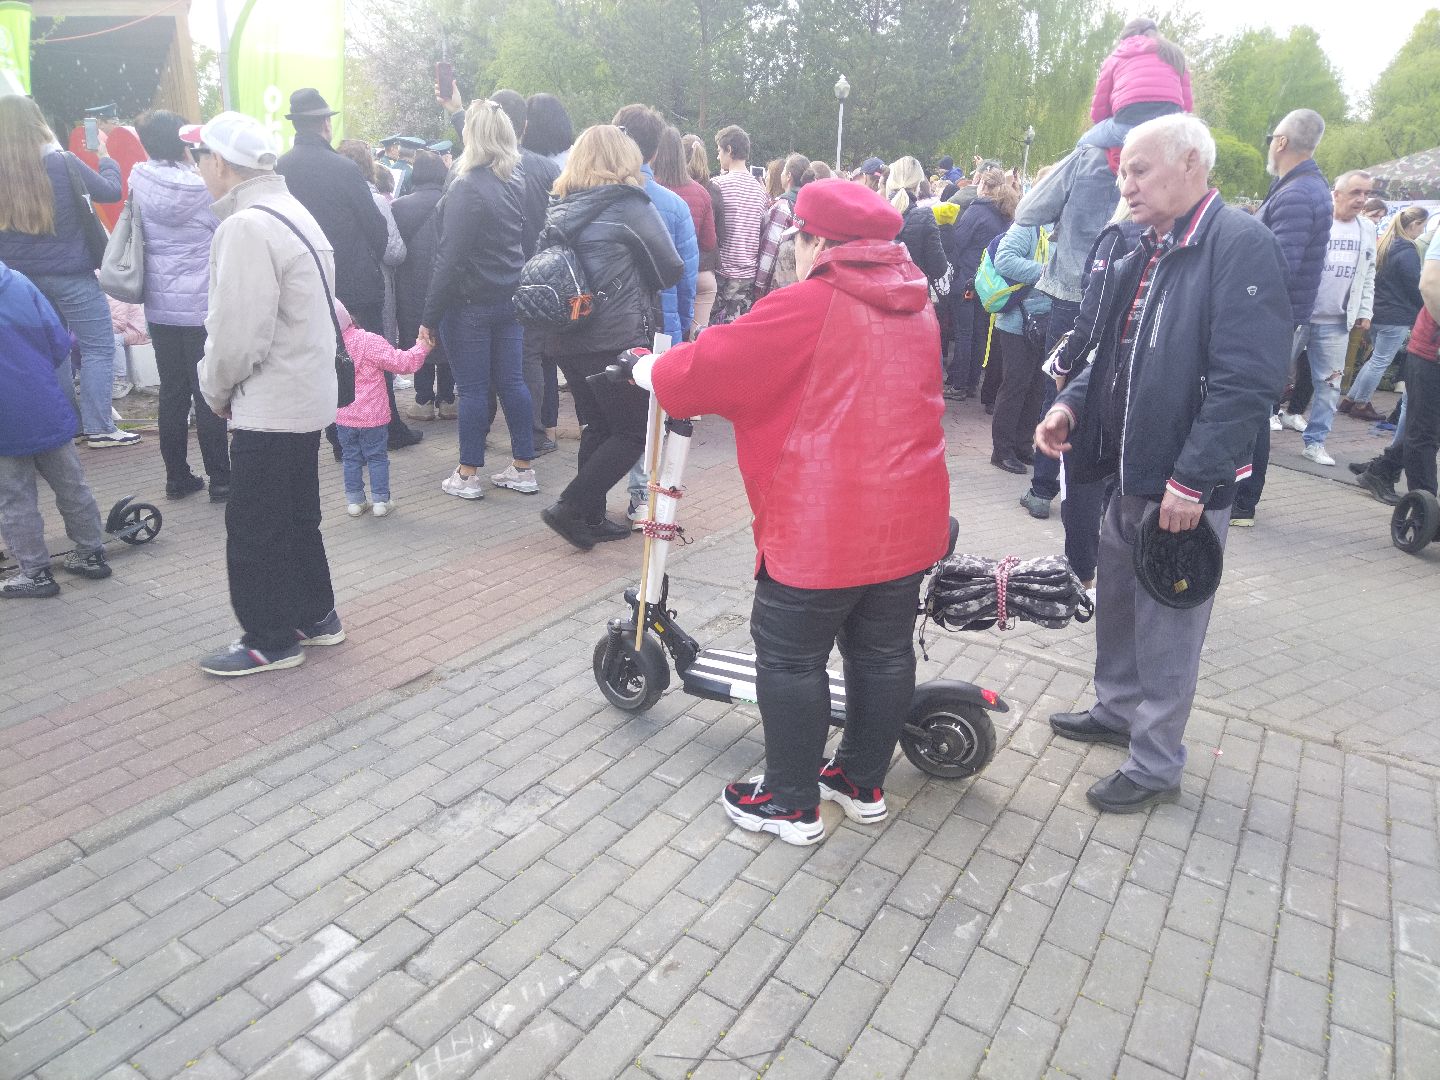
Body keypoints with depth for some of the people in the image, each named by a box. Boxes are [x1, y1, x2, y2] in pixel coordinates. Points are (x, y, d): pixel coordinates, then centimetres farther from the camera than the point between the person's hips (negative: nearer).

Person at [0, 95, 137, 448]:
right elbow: (111, 191, -1)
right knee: (98, 347, 1)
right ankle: (98, 428, -3)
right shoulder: (62, 163, -12)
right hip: (70, 274, -5)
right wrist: (105, 157, 14)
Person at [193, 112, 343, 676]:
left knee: (254, 526, 3)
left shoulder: (245, 227, -19)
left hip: (270, 404, -10)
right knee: (296, 515, 19)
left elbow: (237, 332, -21)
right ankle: (314, 615, 31)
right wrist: (225, 385, 13)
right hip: (307, 394, 10)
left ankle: (271, 639, 14)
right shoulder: (293, 211, 11)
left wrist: (215, 388, -3)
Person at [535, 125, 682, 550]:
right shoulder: (630, 204, -7)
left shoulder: (560, 209, 11)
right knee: (633, 431, 3)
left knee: (596, 427, 16)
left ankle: (592, 519, 18)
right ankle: (570, 507, -3)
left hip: (568, 339, 7)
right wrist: (643, 285, 17)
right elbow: (671, 269, -3)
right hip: (618, 339, -7)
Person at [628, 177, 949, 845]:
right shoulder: (916, 306, 11)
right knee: (883, 650, 17)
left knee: (791, 658, 7)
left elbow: (717, 365, -10)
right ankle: (863, 783, 34)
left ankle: (790, 803, 19)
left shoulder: (809, 304, -13)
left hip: (823, 526, -8)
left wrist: (651, 370, 10)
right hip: (910, 519, 8)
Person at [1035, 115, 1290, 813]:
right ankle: (1117, 711, 43)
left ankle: (1156, 764, 22)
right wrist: (1071, 404, 0)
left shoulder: (1242, 245, -15)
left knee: (1167, 628, 5)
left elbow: (1246, 379, -22)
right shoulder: (1145, 253, 11)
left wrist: (1193, 478, -24)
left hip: (1185, 485, -8)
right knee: (1117, 603, 21)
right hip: (1129, 472, 8)